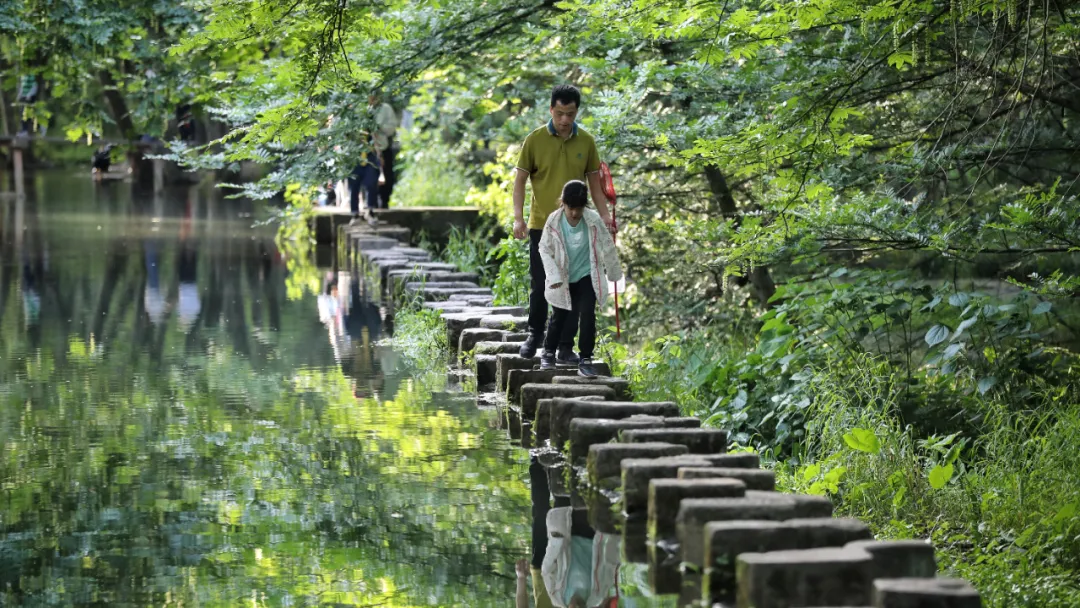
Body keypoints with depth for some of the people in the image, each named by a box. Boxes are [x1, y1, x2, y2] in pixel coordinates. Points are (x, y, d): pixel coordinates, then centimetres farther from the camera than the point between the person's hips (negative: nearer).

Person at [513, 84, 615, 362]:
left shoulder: (586, 142, 1)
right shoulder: (535, 140, -4)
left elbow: (594, 182, 9)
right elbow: (520, 180, 0)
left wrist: (604, 215, 0)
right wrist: (518, 218, -10)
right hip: (542, 225, -1)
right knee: (540, 285, 5)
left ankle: (566, 347, 8)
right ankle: (535, 334, 28)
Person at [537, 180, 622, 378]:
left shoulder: (593, 220, -17)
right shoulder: (554, 221, -16)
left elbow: (607, 247, -4)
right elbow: (545, 249, -7)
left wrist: (614, 272, 6)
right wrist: (553, 276, -16)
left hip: (586, 276, -1)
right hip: (563, 278, 1)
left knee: (587, 314, -13)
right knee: (559, 316, 13)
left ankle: (586, 359, -4)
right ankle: (548, 353, 35)